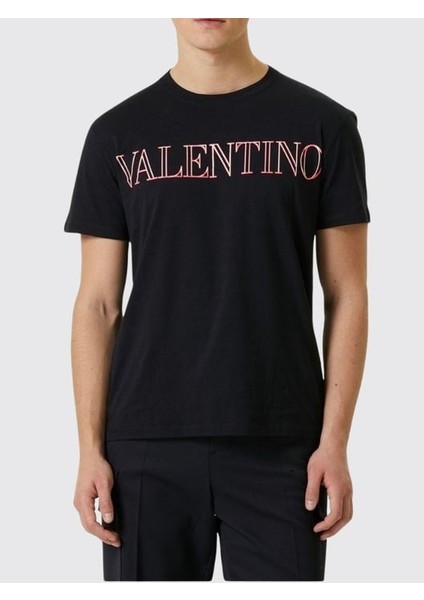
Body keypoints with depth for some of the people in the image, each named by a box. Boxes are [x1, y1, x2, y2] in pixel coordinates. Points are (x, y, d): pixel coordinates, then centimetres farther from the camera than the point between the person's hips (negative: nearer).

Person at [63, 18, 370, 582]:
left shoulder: (322, 124, 3)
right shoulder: (118, 132, 5)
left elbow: (346, 294, 2)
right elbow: (99, 303, 5)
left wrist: (335, 440, -5)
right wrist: (91, 448, -1)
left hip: (280, 445, -1)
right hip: (148, 445, 1)